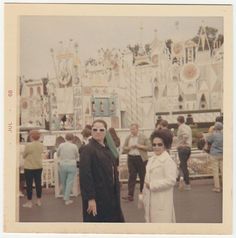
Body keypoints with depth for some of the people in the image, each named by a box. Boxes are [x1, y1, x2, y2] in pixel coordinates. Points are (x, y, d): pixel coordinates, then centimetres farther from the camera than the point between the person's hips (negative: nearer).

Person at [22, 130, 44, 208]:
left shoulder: (28, 145, -18)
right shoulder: (41, 145, -1)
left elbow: (24, 155, -5)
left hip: (29, 167, -5)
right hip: (39, 167, 5)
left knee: (29, 185, 4)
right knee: (38, 183, 12)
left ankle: (29, 202, 10)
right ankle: (39, 201, 21)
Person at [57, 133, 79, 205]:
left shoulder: (61, 145, -5)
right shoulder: (74, 146, -8)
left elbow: (57, 154, 11)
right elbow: (77, 156, 7)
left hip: (62, 165, 2)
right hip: (72, 166, -2)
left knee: (63, 182, 18)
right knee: (69, 182, 3)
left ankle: (64, 196, 34)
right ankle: (67, 199, 3)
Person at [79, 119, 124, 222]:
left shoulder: (108, 149, 11)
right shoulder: (87, 150, -13)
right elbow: (85, 175, -20)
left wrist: (116, 193, 17)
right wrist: (90, 198, -24)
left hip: (111, 195, 8)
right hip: (96, 196, -8)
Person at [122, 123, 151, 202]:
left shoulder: (143, 137, -1)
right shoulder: (128, 138, 10)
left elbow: (148, 147, -5)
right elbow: (124, 148, 14)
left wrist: (139, 146, -15)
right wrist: (129, 147, -7)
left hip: (141, 158, -2)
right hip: (131, 158, 3)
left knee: (143, 176, 7)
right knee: (131, 177, -1)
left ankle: (142, 192, 24)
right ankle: (130, 195, -3)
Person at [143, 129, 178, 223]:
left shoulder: (168, 161, -14)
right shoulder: (151, 160, 12)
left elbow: (171, 180, -22)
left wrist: (152, 185, -19)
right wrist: (145, 196, 15)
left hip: (162, 202, -8)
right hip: (151, 201, 8)